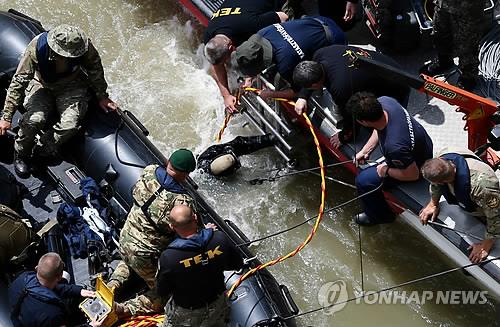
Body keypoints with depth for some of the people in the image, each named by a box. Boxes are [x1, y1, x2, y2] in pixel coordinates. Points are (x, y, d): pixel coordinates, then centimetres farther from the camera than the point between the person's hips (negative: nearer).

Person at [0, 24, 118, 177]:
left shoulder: (84, 47, -29)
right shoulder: (36, 48, -32)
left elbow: (95, 71, -6)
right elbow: (19, 81, -26)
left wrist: (102, 96, 6)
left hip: (71, 87, 1)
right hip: (42, 85, -1)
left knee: (70, 124, -26)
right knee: (34, 119, -26)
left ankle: (43, 152, 2)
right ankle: (21, 155, 4)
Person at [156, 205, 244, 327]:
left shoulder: (168, 257, -32)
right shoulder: (220, 238, -25)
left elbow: (162, 291, -14)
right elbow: (238, 265, -5)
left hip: (185, 315, -2)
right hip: (217, 307, 3)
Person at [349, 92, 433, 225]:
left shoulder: (393, 146, -47)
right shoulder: (383, 101, -26)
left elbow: (413, 175, -30)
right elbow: (379, 128, -2)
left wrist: (386, 171, -16)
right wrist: (364, 151, -3)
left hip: (416, 165, -7)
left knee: (363, 180, -6)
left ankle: (379, 215, 22)